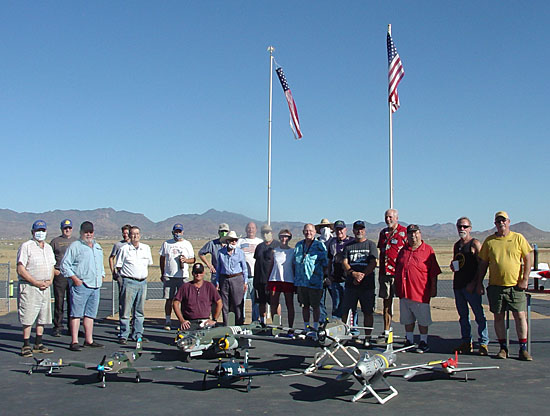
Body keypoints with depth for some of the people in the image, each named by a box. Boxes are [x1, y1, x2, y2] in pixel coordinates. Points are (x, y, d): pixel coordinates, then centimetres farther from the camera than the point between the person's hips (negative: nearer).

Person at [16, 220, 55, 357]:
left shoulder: (48, 247, 16)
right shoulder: (26, 246, -5)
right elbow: (20, 269, -10)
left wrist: (49, 281, 2)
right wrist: (35, 282, -14)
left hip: (45, 288, 7)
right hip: (29, 287, -6)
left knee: (43, 317, 9)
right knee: (28, 318, -7)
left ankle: (38, 344, 17)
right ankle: (26, 346, 1)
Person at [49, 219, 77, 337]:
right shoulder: (55, 241, 7)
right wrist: (52, 270, -6)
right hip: (59, 274, -2)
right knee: (59, 301, -2)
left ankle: (72, 327, 13)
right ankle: (57, 326, 6)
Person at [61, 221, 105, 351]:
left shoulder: (98, 247, 21)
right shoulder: (75, 246, -1)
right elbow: (65, 264, -6)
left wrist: (101, 276, 16)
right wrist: (75, 278, -13)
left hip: (95, 286, 7)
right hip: (80, 285, -7)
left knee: (90, 314, 10)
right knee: (76, 314, -6)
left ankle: (89, 340, 17)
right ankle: (74, 342, -3)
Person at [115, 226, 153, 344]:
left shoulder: (146, 248, 13)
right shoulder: (124, 249, 1)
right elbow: (118, 266, 3)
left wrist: (144, 276, 14)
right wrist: (121, 280, -3)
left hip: (143, 282, 5)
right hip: (129, 282, -5)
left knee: (140, 311, 9)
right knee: (126, 311, -5)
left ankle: (137, 334, 17)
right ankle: (123, 335, 1)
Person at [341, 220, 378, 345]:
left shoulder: (371, 245, 6)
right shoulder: (348, 246, 13)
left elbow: (373, 263, -4)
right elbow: (344, 263, 4)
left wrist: (362, 275, -15)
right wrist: (354, 273, -14)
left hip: (367, 284, -2)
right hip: (350, 284, 2)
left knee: (368, 312, 1)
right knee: (345, 311, 1)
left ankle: (367, 337, 10)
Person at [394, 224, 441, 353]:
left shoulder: (428, 250, -1)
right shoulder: (403, 250, 13)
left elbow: (434, 272, -2)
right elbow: (397, 270, 18)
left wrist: (433, 288, -5)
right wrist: (396, 286, 15)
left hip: (421, 292, -5)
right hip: (404, 292, 5)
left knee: (423, 319, 3)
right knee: (407, 318, 12)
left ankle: (423, 342, 15)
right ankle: (409, 341, 23)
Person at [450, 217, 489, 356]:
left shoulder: (475, 243, -5)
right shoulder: (456, 245, 16)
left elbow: (482, 265, -10)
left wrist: (473, 283, -16)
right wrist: (453, 266, 4)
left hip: (471, 286, -7)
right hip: (458, 285, 7)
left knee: (479, 315, -3)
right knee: (463, 315, 11)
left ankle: (483, 343, 2)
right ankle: (466, 343, 18)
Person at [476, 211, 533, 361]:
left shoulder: (518, 238, 2)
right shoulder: (489, 241, 6)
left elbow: (528, 258, 3)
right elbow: (483, 264, 10)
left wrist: (525, 279, -6)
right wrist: (479, 283, 5)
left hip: (515, 285, -1)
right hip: (495, 285, 2)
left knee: (520, 316, -3)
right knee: (498, 317, 5)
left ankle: (523, 349, 7)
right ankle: (503, 348, 15)